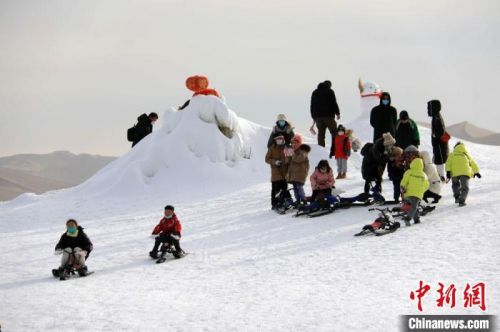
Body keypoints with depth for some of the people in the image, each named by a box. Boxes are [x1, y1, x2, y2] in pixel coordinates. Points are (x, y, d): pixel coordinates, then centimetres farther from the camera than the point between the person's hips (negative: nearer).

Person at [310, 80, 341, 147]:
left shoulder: (315, 92, 17)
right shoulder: (329, 92, 0)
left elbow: (312, 106, 18)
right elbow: (334, 103, -7)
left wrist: (314, 117, 20)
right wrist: (337, 113, -3)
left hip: (318, 117, 5)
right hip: (328, 116, -5)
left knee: (321, 134, 4)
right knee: (334, 133, -1)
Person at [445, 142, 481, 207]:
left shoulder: (452, 154, 22)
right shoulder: (467, 155, 26)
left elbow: (448, 163, 7)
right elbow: (473, 164, 31)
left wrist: (448, 172, -1)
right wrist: (476, 172, 42)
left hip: (454, 172, 1)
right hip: (465, 172, 0)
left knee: (455, 184, 26)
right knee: (464, 187, 3)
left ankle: (457, 197, 10)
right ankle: (461, 201, -16)